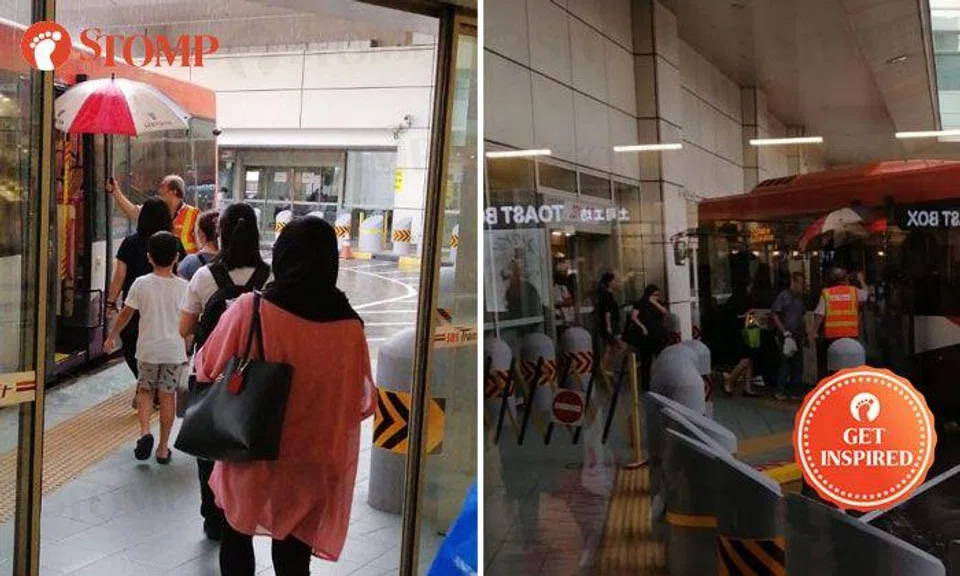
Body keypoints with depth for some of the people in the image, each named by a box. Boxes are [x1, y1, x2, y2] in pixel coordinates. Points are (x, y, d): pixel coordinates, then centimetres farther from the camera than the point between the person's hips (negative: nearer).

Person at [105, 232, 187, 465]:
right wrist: (187, 349, 15)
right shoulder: (183, 286, -5)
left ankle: (145, 432, -4)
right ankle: (163, 448, 13)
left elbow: (125, 314, 3)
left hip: (148, 350, 0)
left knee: (145, 391, 18)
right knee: (167, 396, 8)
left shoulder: (141, 284, -6)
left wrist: (112, 337, 18)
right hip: (174, 351, 0)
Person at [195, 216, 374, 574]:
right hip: (310, 466, 1)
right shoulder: (349, 327, -14)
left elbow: (207, 369, -3)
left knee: (237, 537, 25)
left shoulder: (250, 309, -18)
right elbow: (361, 403, -3)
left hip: (250, 456, 0)